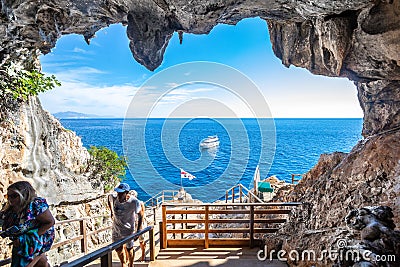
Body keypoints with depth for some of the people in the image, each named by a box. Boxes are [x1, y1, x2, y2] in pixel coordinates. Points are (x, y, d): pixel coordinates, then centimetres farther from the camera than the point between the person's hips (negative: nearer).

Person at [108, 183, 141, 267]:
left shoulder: (134, 202, -26)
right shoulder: (114, 198, -19)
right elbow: (110, 196, 7)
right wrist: (111, 211, 4)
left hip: (128, 229, -3)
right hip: (116, 228, 3)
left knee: (129, 248, 13)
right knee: (118, 249, 17)